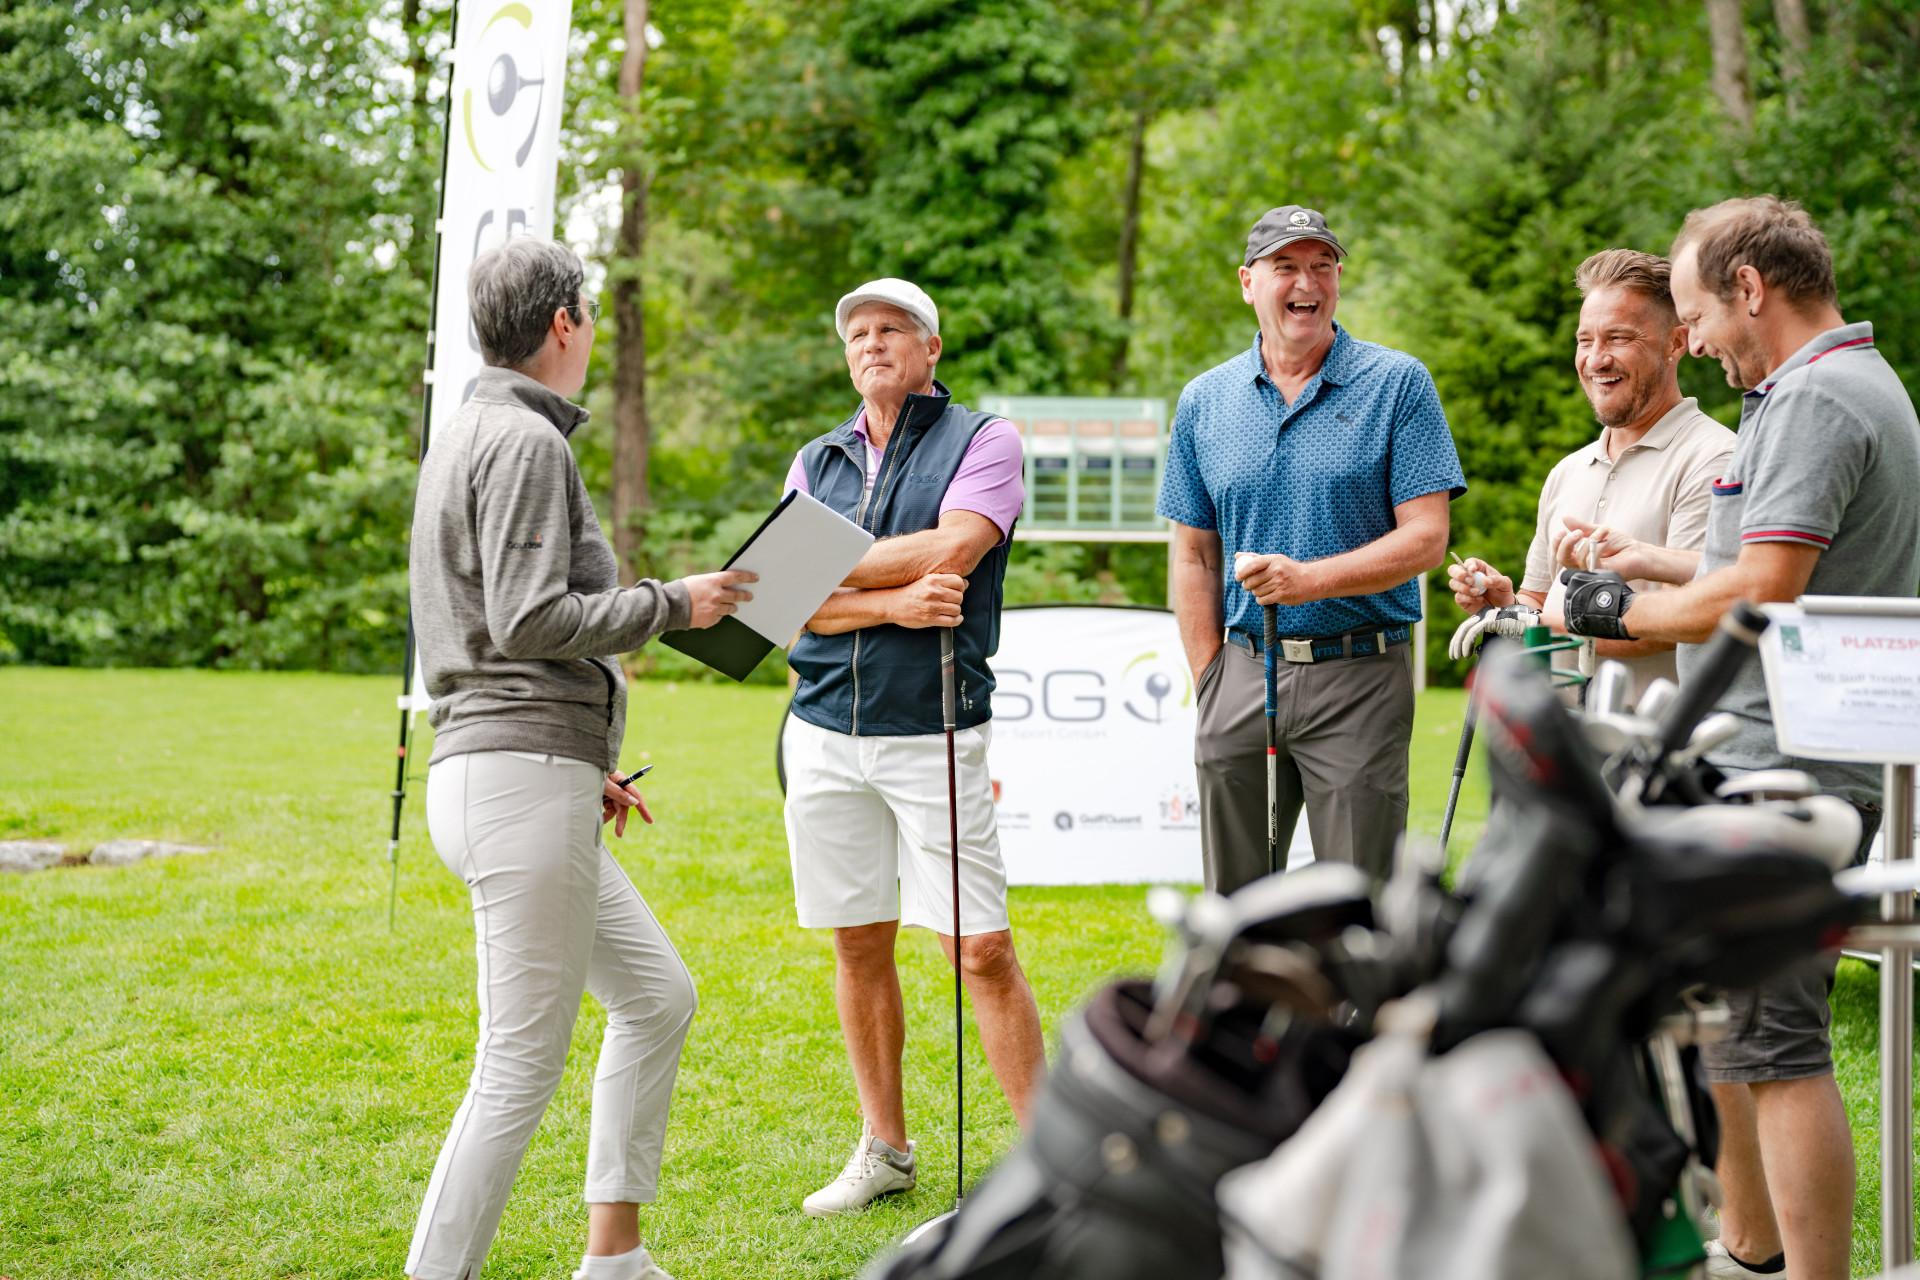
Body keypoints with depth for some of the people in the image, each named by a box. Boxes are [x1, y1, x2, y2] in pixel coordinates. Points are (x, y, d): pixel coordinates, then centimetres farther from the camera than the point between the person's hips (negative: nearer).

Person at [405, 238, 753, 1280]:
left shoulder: (469, 437, 21)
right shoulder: (525, 442, -11)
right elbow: (529, 623, -19)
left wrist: (584, 765, 23)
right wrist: (674, 603, -8)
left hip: (518, 776, 11)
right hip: (522, 776, -11)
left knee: (656, 997, 18)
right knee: (523, 1064, -7)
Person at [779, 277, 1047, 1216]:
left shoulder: (982, 441, 1)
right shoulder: (816, 462, 14)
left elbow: (949, 552, -16)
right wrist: (894, 604, -16)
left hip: (935, 732, -4)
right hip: (824, 732, 5)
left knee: (982, 952, -6)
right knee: (859, 945, 10)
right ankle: (884, 1148, 22)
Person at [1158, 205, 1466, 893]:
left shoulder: (1398, 384, 0)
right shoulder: (1204, 401, 9)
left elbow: (1426, 538, -6)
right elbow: (1194, 557, 12)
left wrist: (1310, 578, -20)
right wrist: (1210, 683, 2)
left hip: (1360, 680, -3)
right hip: (1243, 674, 3)